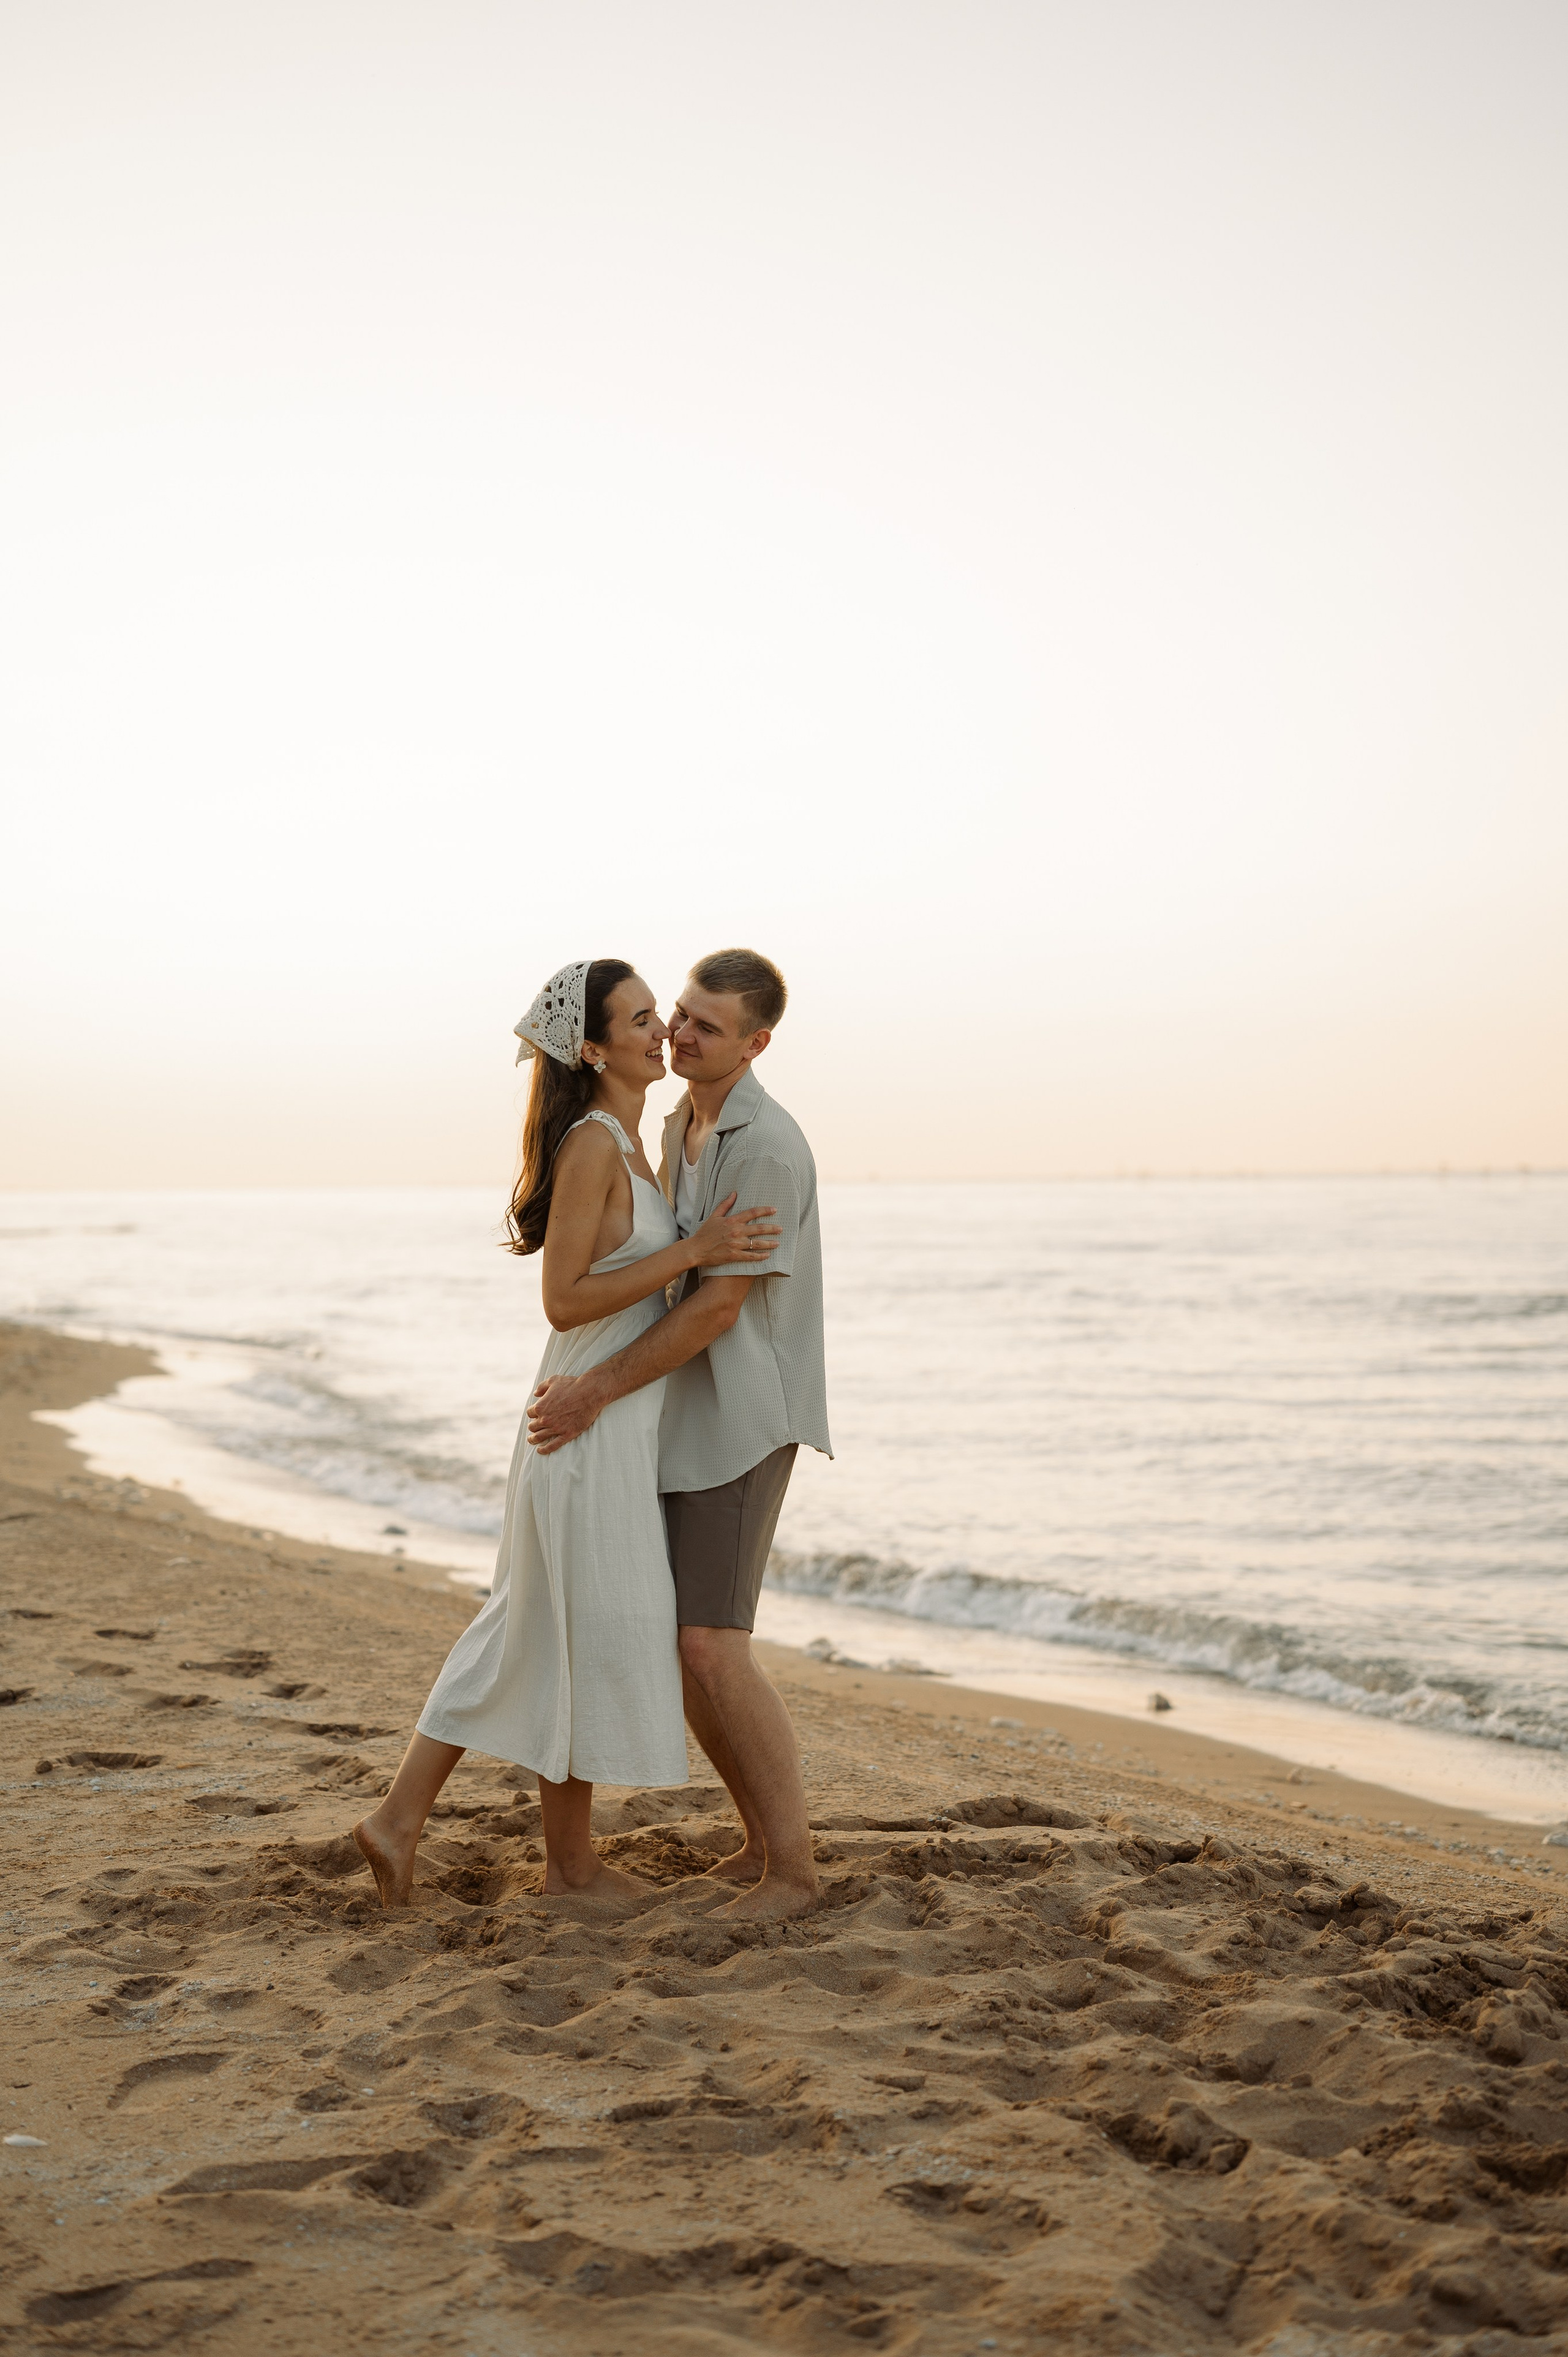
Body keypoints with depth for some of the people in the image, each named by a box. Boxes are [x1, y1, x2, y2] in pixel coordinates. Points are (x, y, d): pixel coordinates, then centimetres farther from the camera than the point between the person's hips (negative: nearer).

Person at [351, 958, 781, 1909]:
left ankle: (402, 1815, 20)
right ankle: (571, 1860, 19)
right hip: (595, 1427, -10)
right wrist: (692, 1251, -22)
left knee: (529, 1632, 15)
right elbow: (564, 1300, -21)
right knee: (595, 1635, 4)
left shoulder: (625, 1142, 12)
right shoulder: (590, 1145, -17)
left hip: (616, 1426, 10)